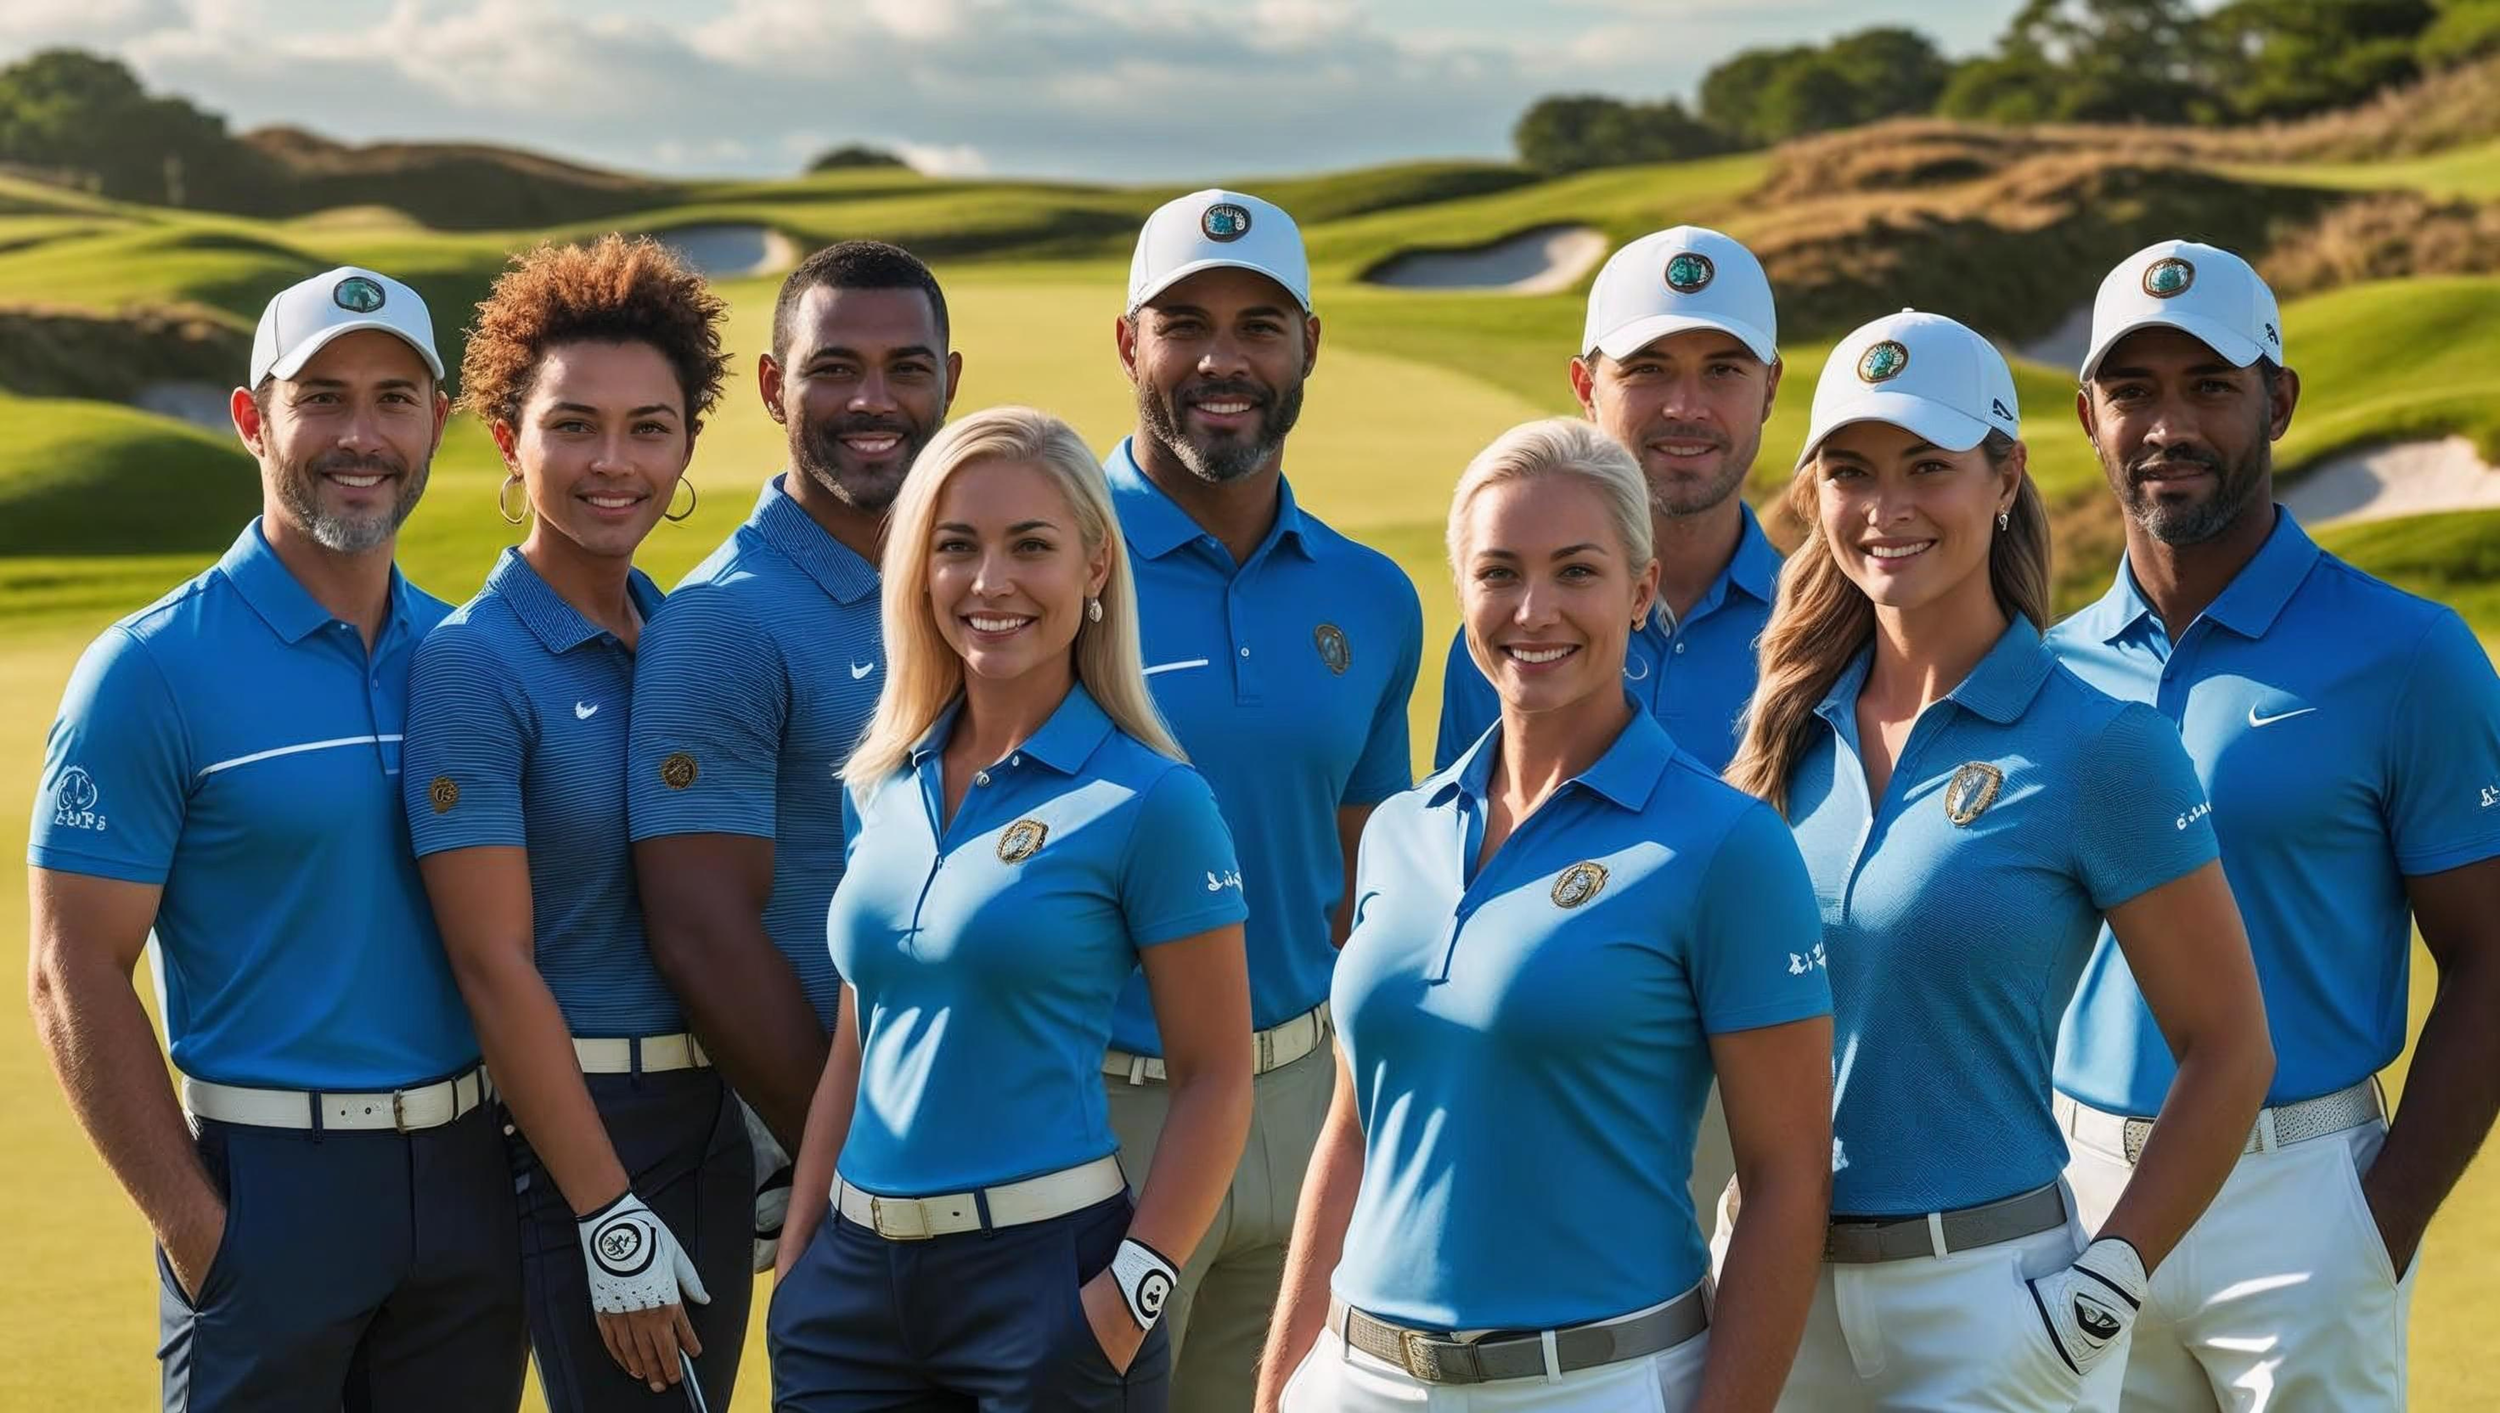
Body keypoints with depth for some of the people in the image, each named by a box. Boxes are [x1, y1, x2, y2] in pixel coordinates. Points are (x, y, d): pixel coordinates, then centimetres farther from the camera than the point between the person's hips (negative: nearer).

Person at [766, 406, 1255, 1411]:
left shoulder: (1150, 801, -8)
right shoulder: (881, 787, 8)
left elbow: (1215, 1080, -7)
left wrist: (1128, 1298, -14)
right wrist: (795, 1270, 10)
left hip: (1044, 1268, -5)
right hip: (857, 1276, 5)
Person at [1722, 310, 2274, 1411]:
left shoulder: (2099, 745, -8)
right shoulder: (1790, 725, 6)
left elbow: (2228, 1049, -6)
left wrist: (2105, 1284, -12)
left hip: (1987, 1296, -4)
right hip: (1783, 1290, 5)